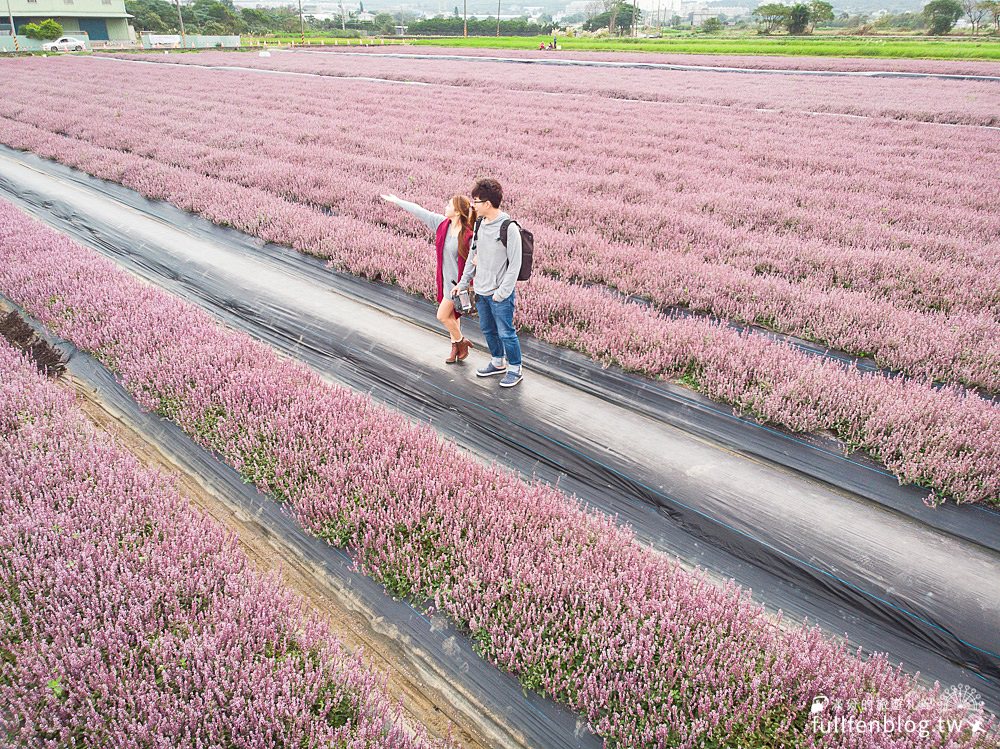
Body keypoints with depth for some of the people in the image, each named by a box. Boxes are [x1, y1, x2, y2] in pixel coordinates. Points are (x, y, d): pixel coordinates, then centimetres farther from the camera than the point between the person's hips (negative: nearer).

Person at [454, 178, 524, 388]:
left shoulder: (509, 228, -18)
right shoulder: (479, 224, 5)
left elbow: (515, 264, -17)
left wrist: (502, 292, -18)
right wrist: (463, 282, 12)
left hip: (500, 294, -7)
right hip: (481, 291, 8)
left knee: (506, 333, 2)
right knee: (487, 329, 19)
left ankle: (514, 369, 21)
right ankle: (498, 362, 38)